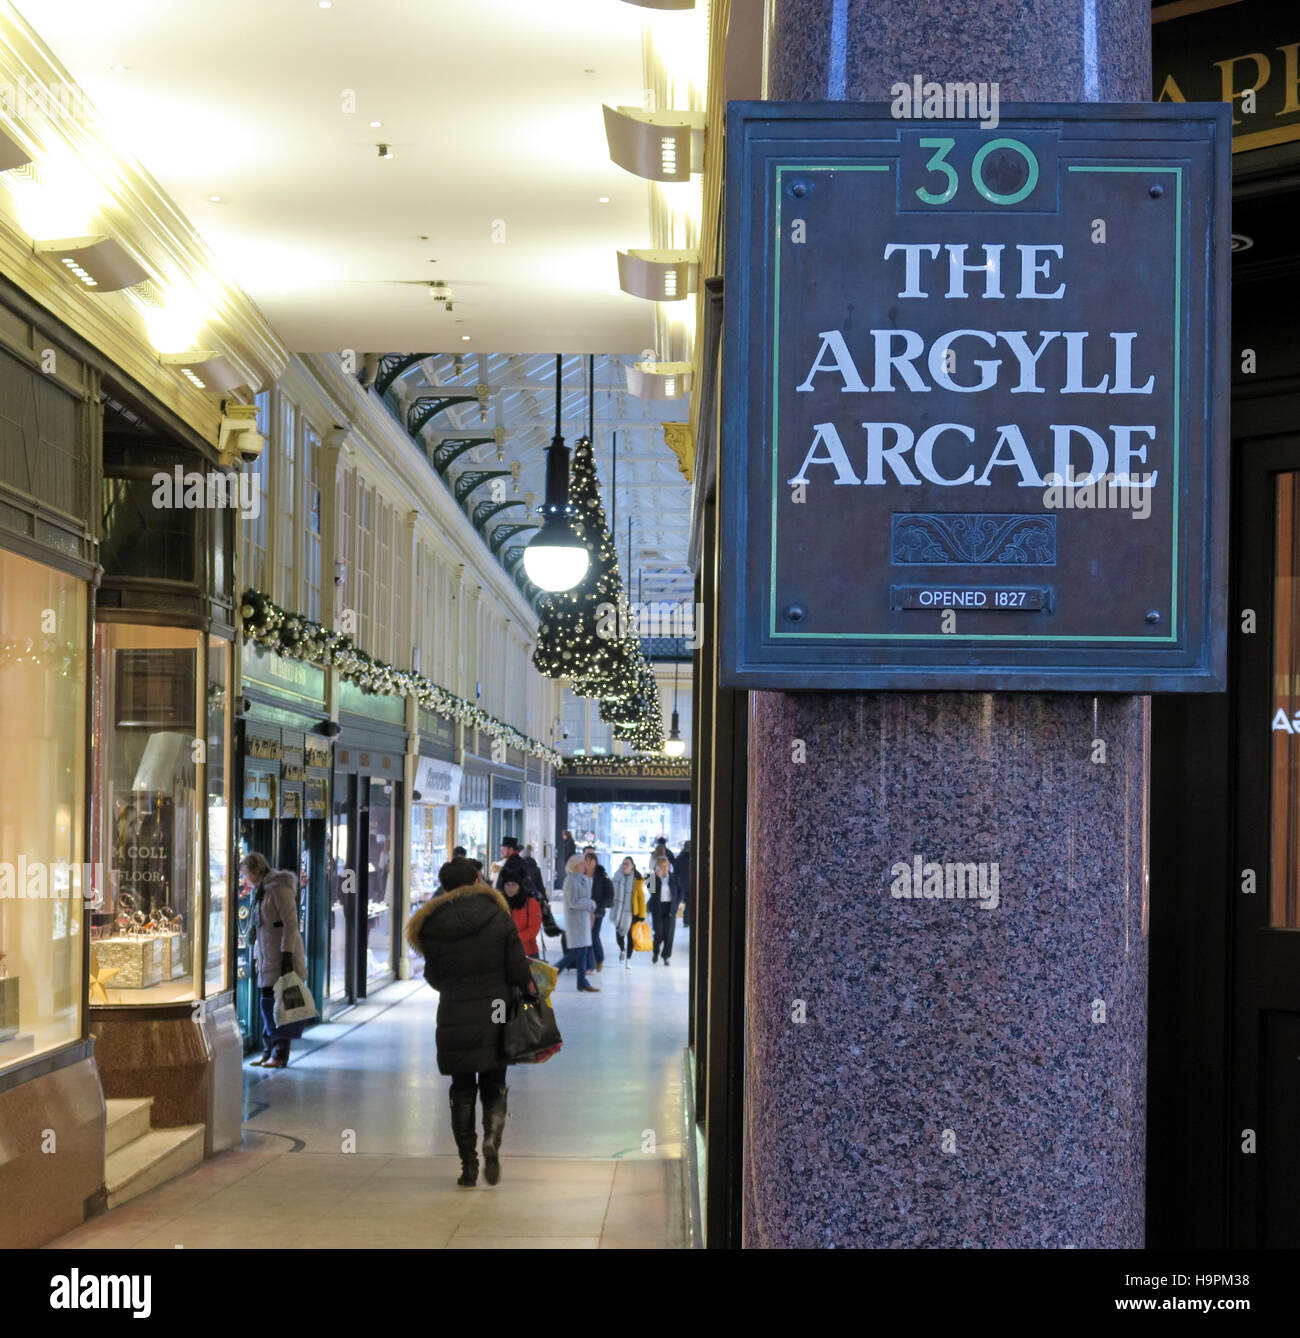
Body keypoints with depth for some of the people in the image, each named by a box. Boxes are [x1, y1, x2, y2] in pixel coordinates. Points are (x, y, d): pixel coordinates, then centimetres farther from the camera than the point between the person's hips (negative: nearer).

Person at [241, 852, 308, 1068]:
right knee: (267, 1003, 11)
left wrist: (287, 954, -22)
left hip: (283, 953, -10)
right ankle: (269, 1052, 16)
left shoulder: (279, 888, -12)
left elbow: (291, 923, -18)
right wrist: (257, 956, 21)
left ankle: (280, 1055, -5)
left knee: (279, 1003, -8)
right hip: (268, 956, 10)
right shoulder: (262, 890, 18)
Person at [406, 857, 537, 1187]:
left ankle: (468, 1166, 9)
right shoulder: (499, 919, -7)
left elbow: (434, 976, 3)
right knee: (494, 1086, 13)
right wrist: (531, 993, 11)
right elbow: (518, 971, -6)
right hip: (494, 1017, 0)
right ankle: (492, 1136, -15)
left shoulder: (433, 926, -5)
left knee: (462, 1090, 11)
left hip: (454, 1019, 0)